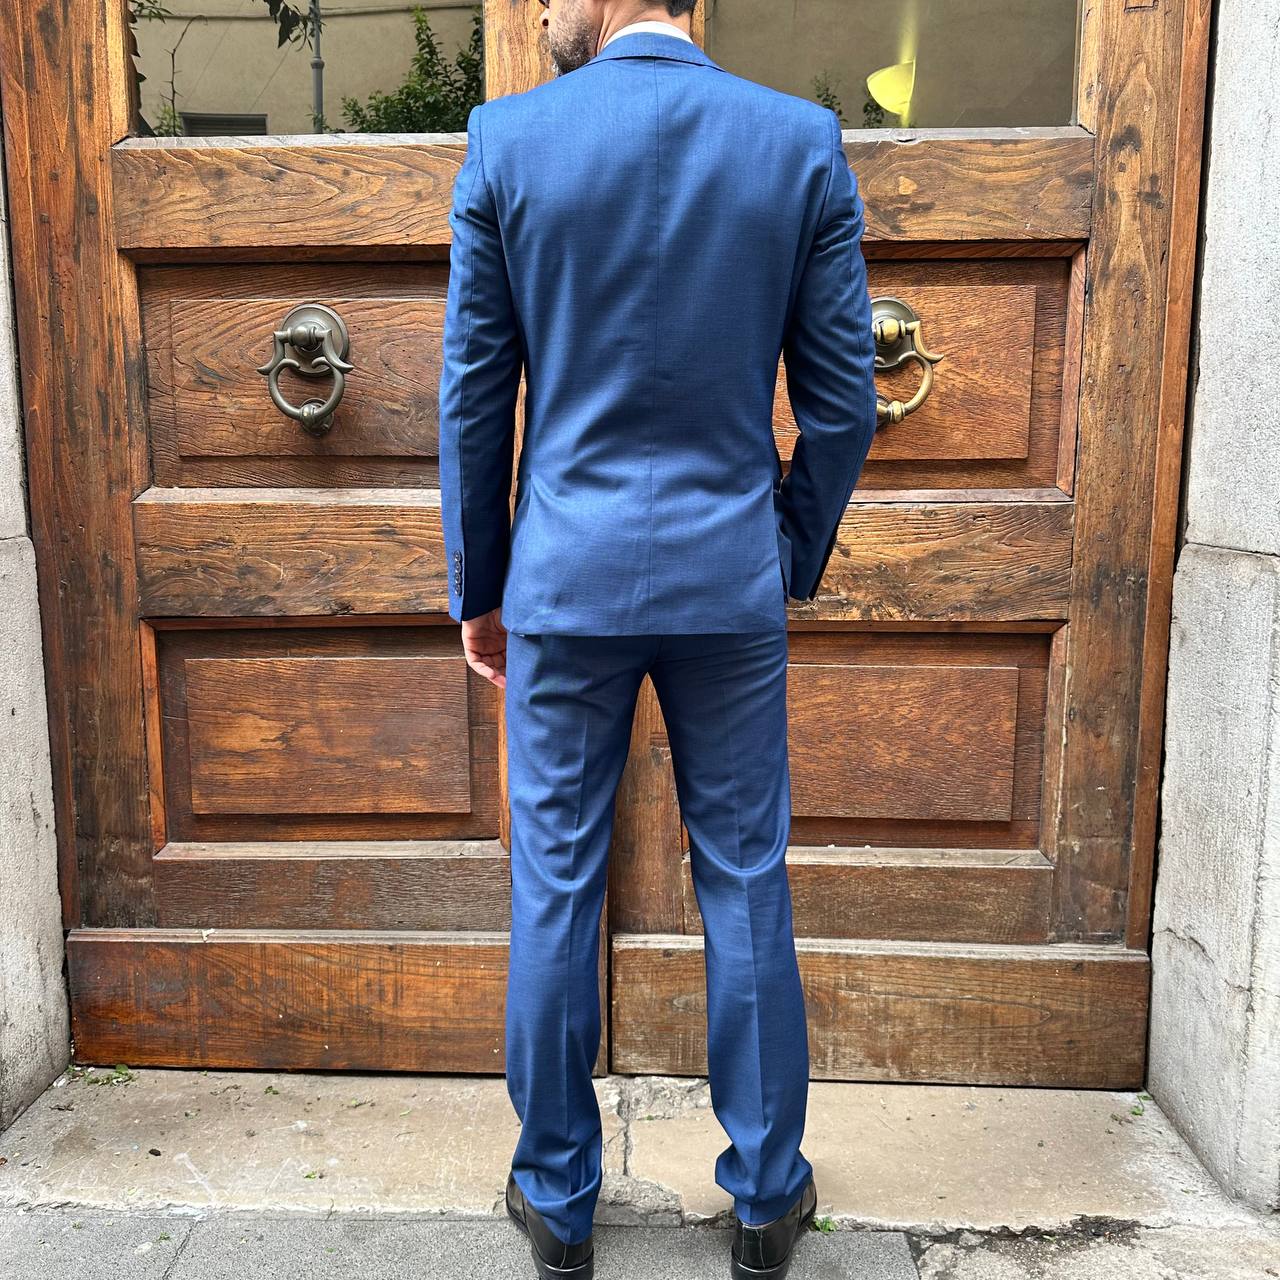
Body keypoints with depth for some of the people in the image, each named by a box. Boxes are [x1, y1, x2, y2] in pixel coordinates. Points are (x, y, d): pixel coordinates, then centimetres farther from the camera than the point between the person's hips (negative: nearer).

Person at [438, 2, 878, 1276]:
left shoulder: (507, 137, -3)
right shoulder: (805, 140, 0)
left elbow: (474, 396, -1)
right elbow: (841, 399, 0)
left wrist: (478, 589, 10)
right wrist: (791, 564, 13)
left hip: (566, 575, 0)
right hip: (732, 575, 1)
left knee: (554, 889, 11)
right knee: (746, 888, 13)